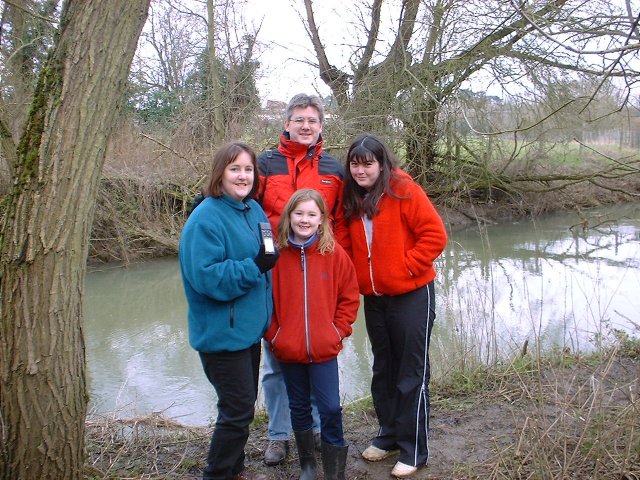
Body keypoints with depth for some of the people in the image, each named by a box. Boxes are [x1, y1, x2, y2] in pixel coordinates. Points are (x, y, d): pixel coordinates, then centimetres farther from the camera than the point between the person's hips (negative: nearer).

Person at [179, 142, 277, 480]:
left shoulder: (254, 210, 7)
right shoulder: (206, 218, -18)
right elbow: (205, 276, -26)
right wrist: (254, 267, -28)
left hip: (248, 327, 9)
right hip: (222, 333, -9)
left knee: (244, 404, 19)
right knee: (238, 409, -2)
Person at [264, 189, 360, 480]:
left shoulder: (334, 253, -5)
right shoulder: (277, 254, -5)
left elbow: (349, 297, 2)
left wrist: (338, 331, -4)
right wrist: (273, 335, -3)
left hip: (324, 349, -1)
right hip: (287, 350, 1)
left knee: (331, 409, -1)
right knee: (299, 407, 16)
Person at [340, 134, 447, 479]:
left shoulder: (404, 191, -13)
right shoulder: (351, 198, 4)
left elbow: (435, 235, -15)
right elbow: (348, 244, 12)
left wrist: (405, 266, -15)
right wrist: (357, 275, -1)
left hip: (411, 295, -6)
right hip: (373, 298, 6)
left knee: (412, 373, 3)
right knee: (383, 370, 17)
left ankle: (414, 450, 15)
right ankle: (388, 436, 33)